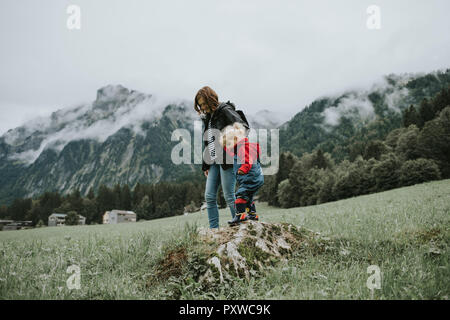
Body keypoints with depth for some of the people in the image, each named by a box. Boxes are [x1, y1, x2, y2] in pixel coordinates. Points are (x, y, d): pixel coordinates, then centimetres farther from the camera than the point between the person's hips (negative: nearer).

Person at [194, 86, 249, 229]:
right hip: (214, 162, 8)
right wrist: (205, 165, 19)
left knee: (229, 196, -4)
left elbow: (243, 127, -16)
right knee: (209, 197, 4)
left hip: (226, 161, -8)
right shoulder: (207, 117, 18)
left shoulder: (225, 111, -6)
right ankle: (214, 229, 12)